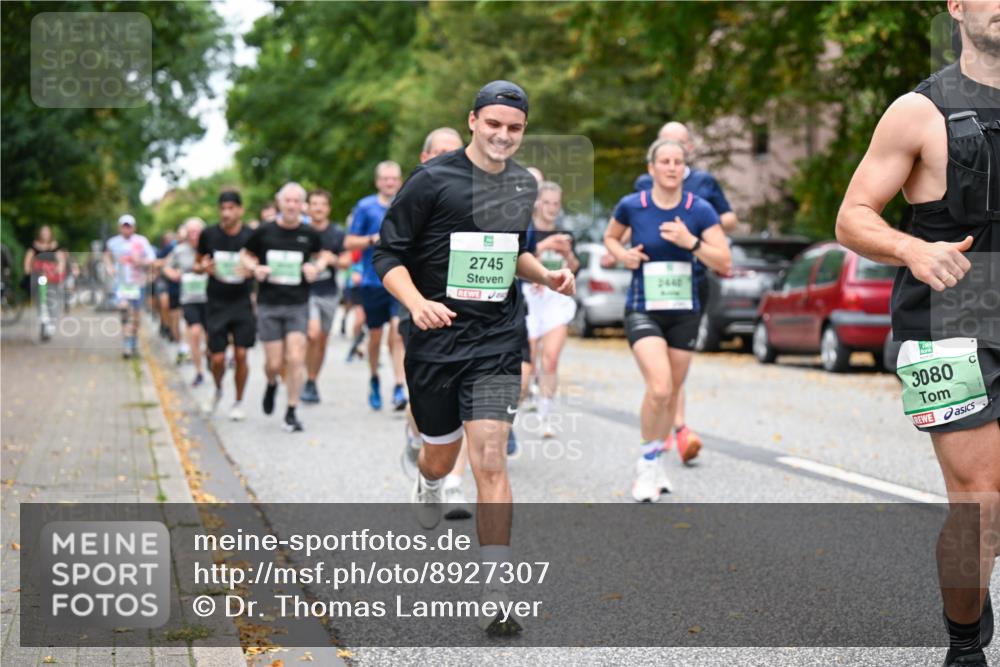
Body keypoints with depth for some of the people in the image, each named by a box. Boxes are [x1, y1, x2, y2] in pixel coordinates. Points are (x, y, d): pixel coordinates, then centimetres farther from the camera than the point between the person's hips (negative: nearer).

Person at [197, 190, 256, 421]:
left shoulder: (251, 236, -5)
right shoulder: (209, 235, -2)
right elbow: (198, 265, 11)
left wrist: (252, 270, -20)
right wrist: (203, 267, -13)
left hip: (242, 303, -1)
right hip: (216, 304, 1)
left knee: (240, 355, -3)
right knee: (217, 358, -1)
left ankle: (238, 402, 15)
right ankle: (218, 390, 31)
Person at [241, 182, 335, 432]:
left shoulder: (308, 234, 1)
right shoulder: (263, 232, -3)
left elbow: (322, 254, 20)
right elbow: (245, 254, 12)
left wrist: (317, 266, -1)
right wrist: (255, 268, -8)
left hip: (298, 305, 0)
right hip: (268, 305, 0)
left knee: (296, 359, -9)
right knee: (274, 363, 0)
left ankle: (291, 412, 2)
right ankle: (272, 384, 37)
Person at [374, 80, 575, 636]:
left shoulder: (524, 185, 9)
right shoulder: (432, 180, -8)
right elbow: (389, 256, -7)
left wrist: (547, 275, 6)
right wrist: (417, 303, -24)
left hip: (498, 340, 2)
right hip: (435, 338, -2)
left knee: (490, 459, -12)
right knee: (441, 457, 13)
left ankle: (498, 598, -10)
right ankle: (428, 488, 54)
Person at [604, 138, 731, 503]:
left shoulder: (700, 210, -4)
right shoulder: (631, 206, -5)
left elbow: (724, 263, -7)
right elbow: (610, 237, 15)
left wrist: (691, 242, -21)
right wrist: (622, 254, -6)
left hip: (684, 313, 3)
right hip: (643, 311, -3)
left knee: (671, 393, 11)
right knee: (659, 388, -20)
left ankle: (656, 463, 33)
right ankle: (647, 464, 1)